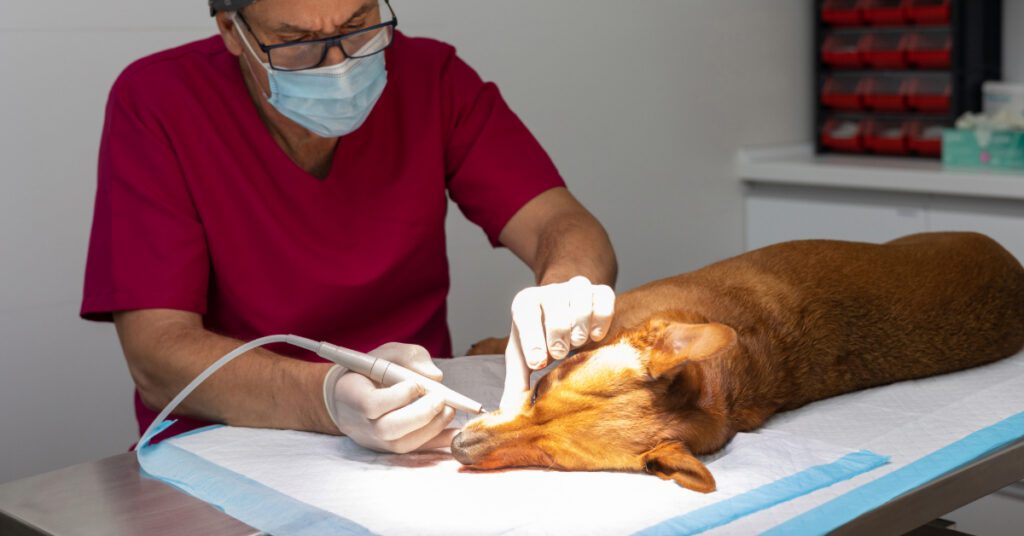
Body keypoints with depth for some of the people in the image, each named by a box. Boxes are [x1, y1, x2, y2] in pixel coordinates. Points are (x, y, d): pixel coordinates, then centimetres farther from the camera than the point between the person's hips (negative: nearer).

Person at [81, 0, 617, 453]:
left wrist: (564, 292, -32)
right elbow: (157, 358, -18)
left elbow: (566, 226, -8)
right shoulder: (154, 102, -11)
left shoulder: (430, 78, -1)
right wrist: (331, 398, -36)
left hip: (420, 445, 3)